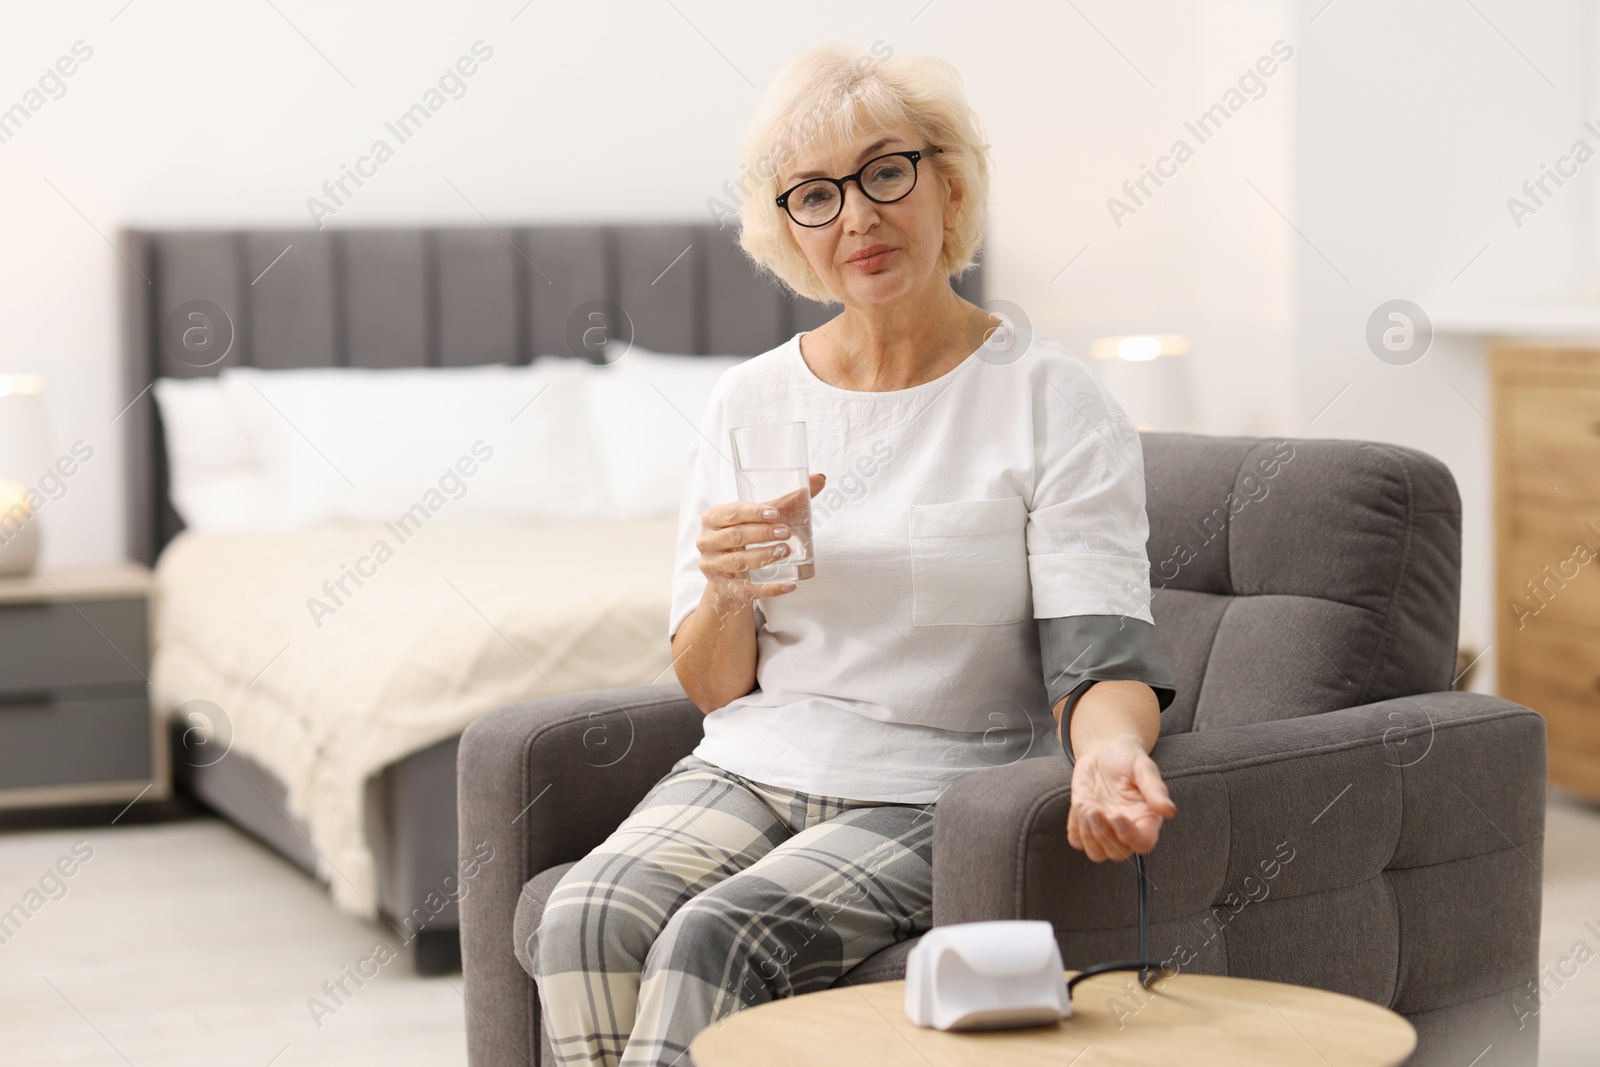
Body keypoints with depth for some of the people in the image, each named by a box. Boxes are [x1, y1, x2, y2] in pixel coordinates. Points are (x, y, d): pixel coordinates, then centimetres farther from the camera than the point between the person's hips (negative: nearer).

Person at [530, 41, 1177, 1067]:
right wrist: (726, 595, -12)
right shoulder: (750, 399, 9)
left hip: (932, 791, -4)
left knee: (713, 940, -30)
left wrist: (1110, 750, -35)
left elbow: (1101, 649, -12)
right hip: (752, 765, 4)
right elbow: (710, 685, 12)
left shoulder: (1052, 401, -2)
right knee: (588, 920, -26)